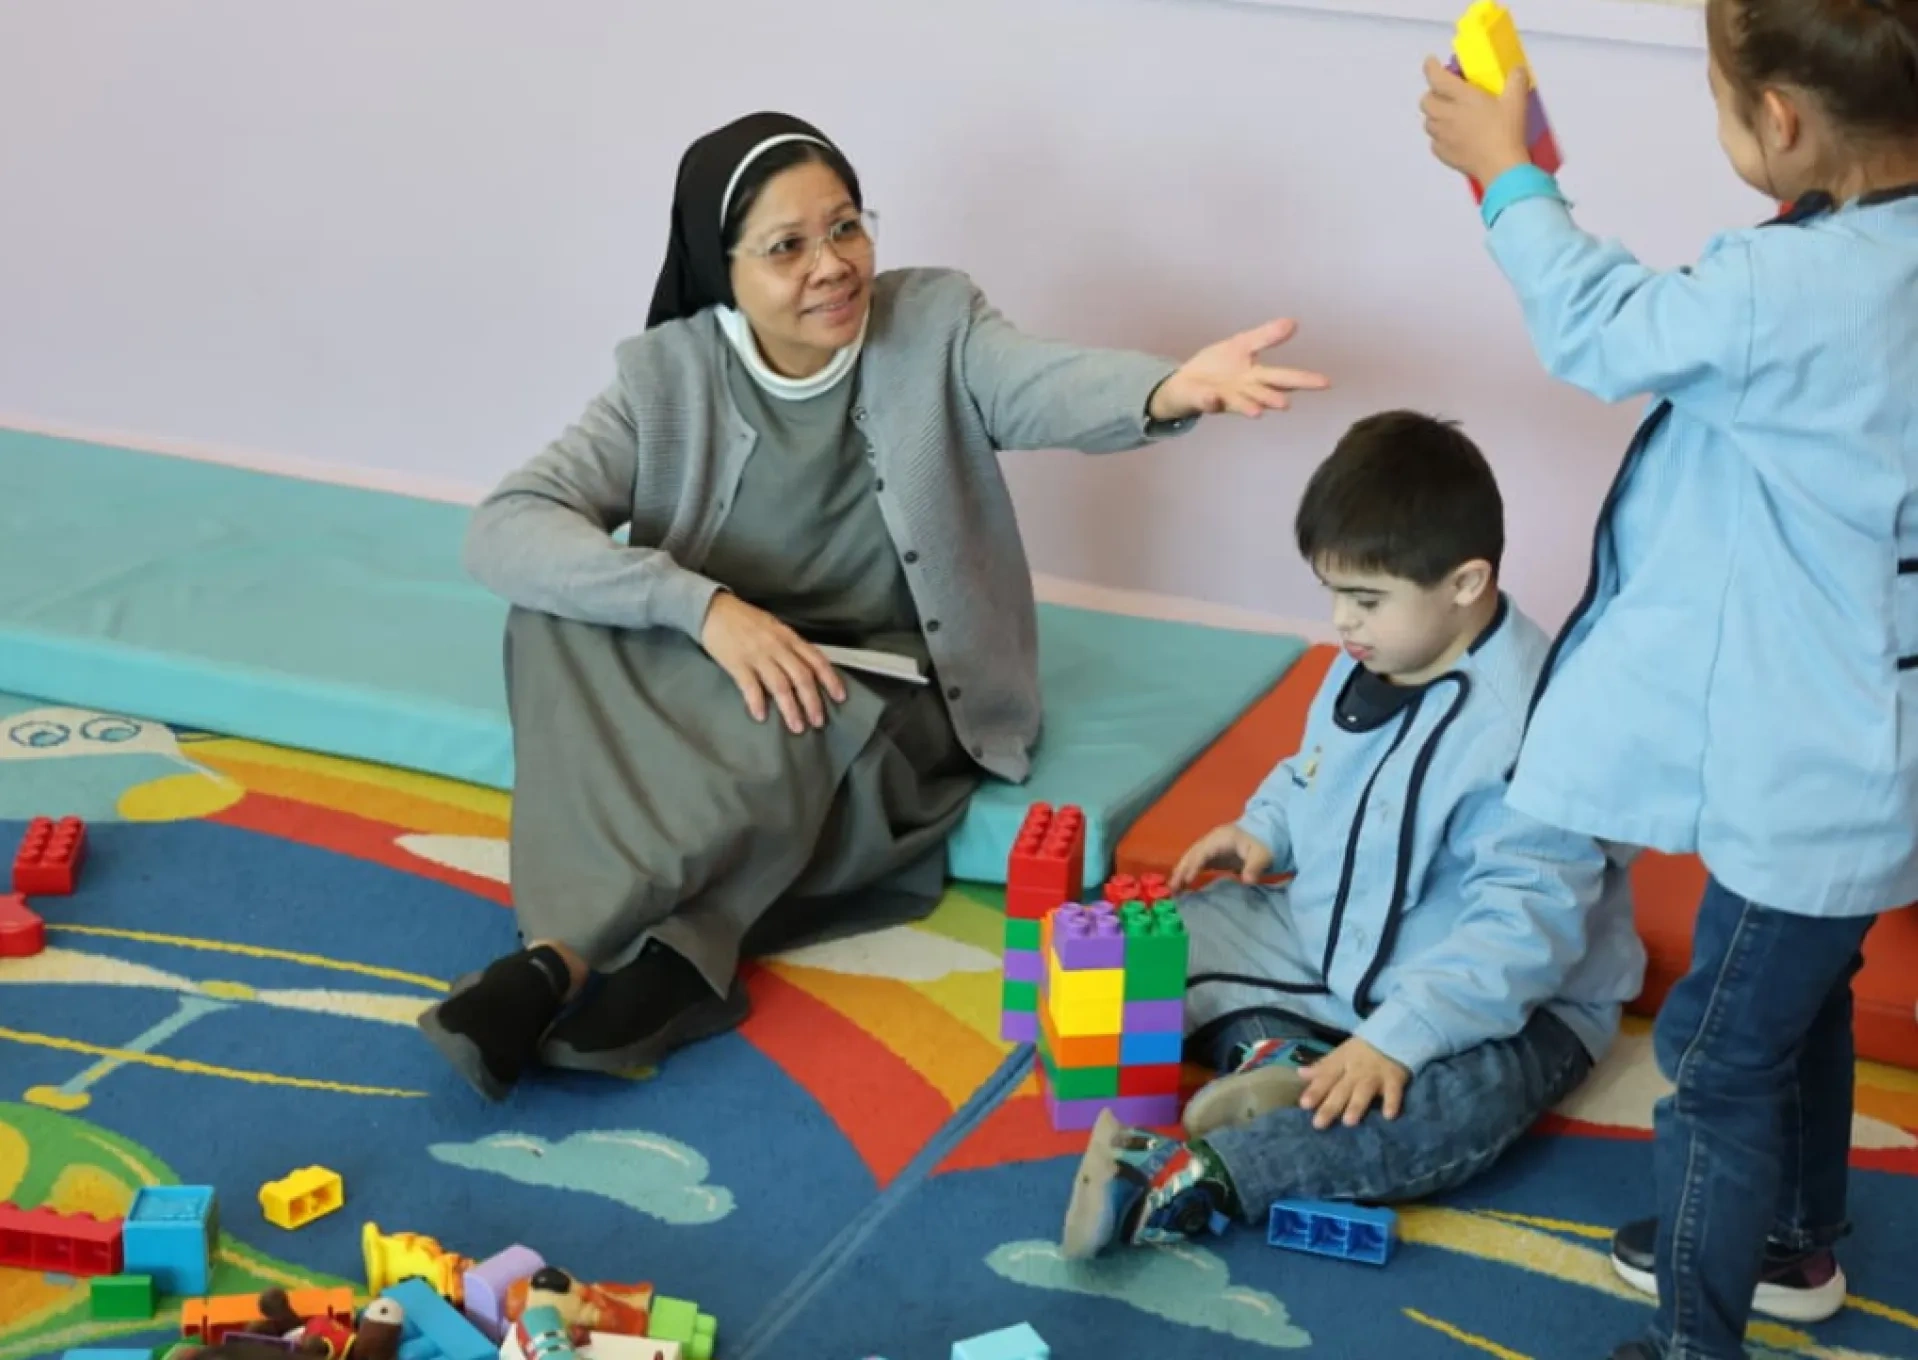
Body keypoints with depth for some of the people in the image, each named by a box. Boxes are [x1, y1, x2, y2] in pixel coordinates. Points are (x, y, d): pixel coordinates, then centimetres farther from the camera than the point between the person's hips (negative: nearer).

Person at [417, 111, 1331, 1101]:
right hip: (721, 686, 2)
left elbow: (1050, 388, -29)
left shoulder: (935, 324, -7)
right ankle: (667, 958, -36)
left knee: (793, 739, -36)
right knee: (555, 620, -27)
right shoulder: (667, 376, -7)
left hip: (894, 700, -1)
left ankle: (559, 962, -33)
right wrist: (703, 607, -33)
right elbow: (502, 532, -18)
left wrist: (1168, 391, -54)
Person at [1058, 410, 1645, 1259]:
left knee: (1442, 1107, -39)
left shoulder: (1527, 723, -30)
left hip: (1503, 1000, -9)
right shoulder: (1372, 663, -3)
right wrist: (1266, 828, -2)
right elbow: (1319, 771, 19)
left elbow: (1523, 925, -33)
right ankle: (1270, 1051, -18)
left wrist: (1397, 1037, -37)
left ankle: (1193, 1178, -46)